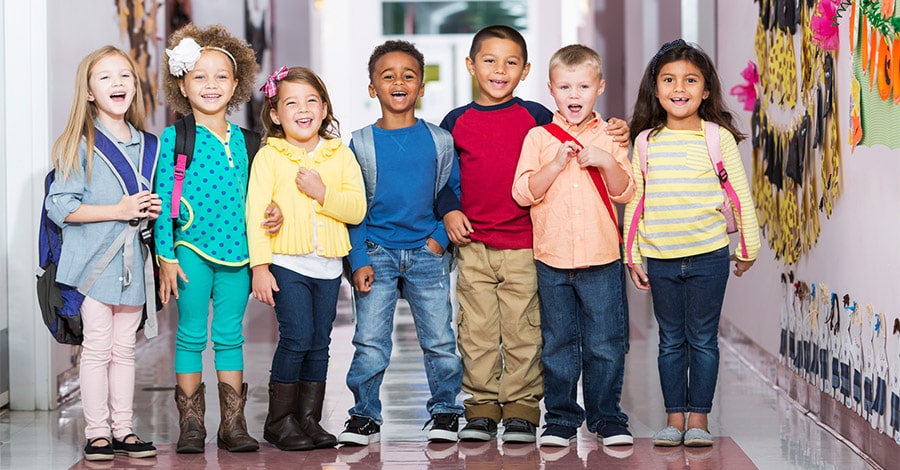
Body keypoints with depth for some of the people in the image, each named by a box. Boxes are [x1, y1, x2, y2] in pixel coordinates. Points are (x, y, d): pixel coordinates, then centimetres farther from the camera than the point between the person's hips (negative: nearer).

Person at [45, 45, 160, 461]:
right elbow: (60, 208, -13)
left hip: (132, 259, 5)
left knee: (124, 348, 9)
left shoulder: (148, 146, 11)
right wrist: (119, 211, -17)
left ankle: (123, 430, 14)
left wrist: (153, 210, 0)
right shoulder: (78, 145, -6)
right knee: (97, 346, -2)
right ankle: (97, 432, 5)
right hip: (93, 260, -5)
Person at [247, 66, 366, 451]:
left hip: (328, 265, 4)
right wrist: (259, 266, -13)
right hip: (287, 262, -4)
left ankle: (309, 418, 17)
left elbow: (358, 209, -1)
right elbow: (256, 213, -6)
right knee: (297, 336, -11)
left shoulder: (340, 155, 8)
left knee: (319, 342, 7)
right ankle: (280, 419, 1)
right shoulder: (268, 157, -1)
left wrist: (323, 193, -16)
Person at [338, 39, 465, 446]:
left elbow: (456, 192, 9)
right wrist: (359, 260, -6)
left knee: (440, 339, 3)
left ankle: (444, 412, 17)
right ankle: (365, 416, 10)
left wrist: (441, 236, -4)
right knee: (369, 342, -2)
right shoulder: (362, 143, 1)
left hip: (426, 253, 1)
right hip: (376, 253, -1)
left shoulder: (439, 140, 3)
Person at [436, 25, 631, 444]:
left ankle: (521, 408, 11)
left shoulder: (536, 117, 4)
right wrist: (449, 212, -2)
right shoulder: (456, 122, 7)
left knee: (523, 331, 1)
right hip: (473, 246, 1)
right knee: (476, 331, 4)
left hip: (524, 246, -1)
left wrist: (613, 136, -7)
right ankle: (481, 406, 14)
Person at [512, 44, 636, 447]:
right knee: (558, 343, 7)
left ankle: (607, 417, 14)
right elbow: (523, 193, -5)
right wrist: (556, 164, -16)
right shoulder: (538, 138, 3)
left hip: (602, 258, 0)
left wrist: (606, 162, -15)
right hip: (552, 259, 0)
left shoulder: (608, 138, 5)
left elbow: (625, 193, 1)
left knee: (605, 344, 3)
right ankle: (561, 418, 17)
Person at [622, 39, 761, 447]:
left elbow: (741, 194, 4)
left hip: (708, 255, -2)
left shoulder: (719, 138, -2)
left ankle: (699, 418, 11)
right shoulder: (646, 142, 4)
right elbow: (633, 200, 9)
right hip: (660, 257, 2)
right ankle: (674, 417, 15)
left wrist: (749, 247, 6)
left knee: (703, 339, 4)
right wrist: (632, 254, 8)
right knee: (671, 340, 9)